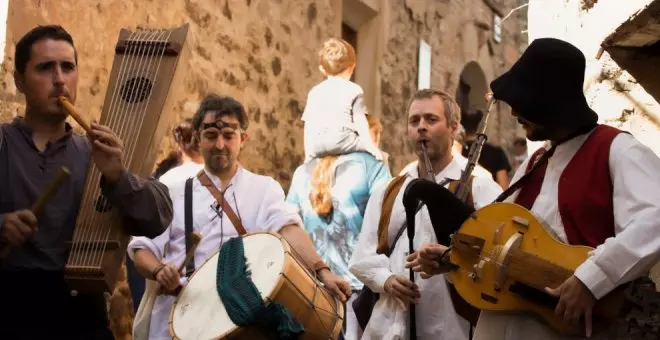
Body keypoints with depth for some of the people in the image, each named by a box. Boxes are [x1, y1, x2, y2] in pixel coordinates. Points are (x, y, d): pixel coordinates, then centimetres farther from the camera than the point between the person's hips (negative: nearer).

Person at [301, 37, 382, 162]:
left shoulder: (314, 92, 21)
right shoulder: (354, 90, 12)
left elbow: (308, 126, 18)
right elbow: (359, 121, 4)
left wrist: (308, 154, 21)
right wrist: (371, 147, 5)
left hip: (316, 145, 3)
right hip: (342, 140, -3)